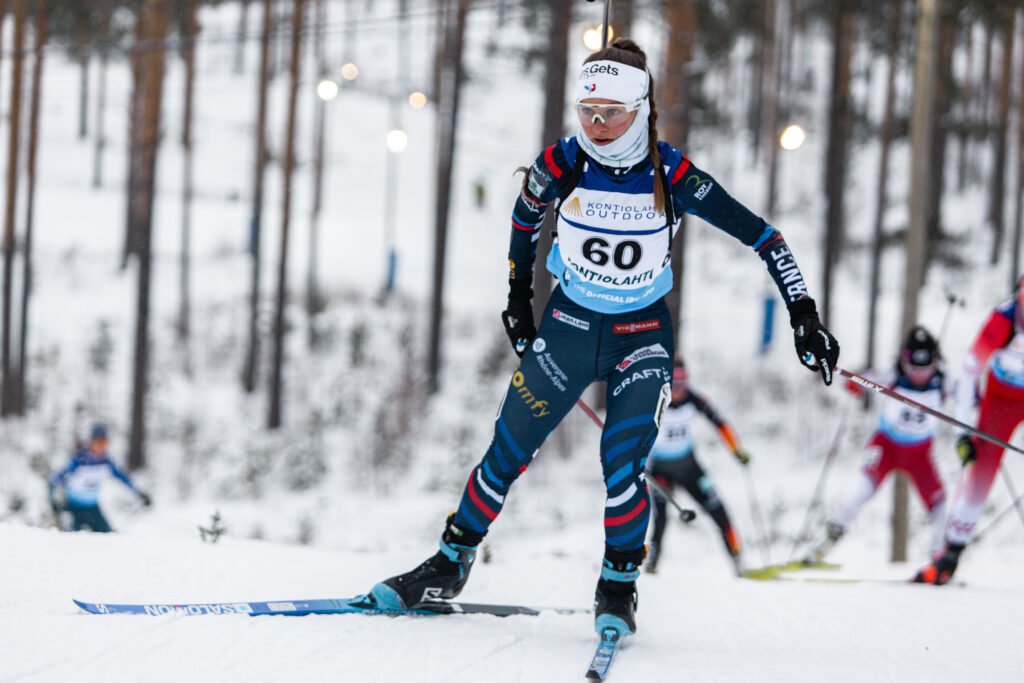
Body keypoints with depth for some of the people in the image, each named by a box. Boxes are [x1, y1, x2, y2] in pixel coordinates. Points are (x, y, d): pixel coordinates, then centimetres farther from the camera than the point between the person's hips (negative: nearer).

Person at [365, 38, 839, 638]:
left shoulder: (673, 176, -20)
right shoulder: (562, 164, -15)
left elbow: (759, 234, -15)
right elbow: (526, 216, 7)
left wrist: (804, 313, -20)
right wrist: (518, 295, 13)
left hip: (643, 335, -2)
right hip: (569, 324, 2)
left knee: (623, 466, -15)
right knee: (508, 451, 3)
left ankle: (619, 589, 5)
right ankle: (451, 564, 19)